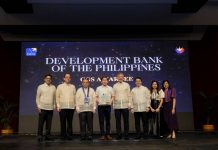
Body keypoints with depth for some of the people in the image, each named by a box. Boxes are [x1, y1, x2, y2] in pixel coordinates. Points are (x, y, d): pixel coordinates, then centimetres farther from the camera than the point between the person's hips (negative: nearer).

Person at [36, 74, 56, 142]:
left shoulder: (53, 87, 10)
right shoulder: (40, 87, 4)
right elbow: (37, 97, 4)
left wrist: (54, 105, 7)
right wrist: (38, 106, -3)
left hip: (50, 108, 2)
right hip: (42, 108, -2)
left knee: (49, 123, 4)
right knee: (41, 123, -1)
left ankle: (47, 136, 13)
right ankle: (40, 136, 7)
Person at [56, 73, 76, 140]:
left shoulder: (73, 86, 12)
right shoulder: (60, 86, 7)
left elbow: (75, 96, 11)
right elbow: (57, 96, 5)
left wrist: (75, 105, 6)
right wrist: (58, 105, -1)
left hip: (71, 107, 1)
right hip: (62, 107, -1)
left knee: (70, 122, 3)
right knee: (63, 122, 1)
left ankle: (69, 135, 10)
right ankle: (63, 135, 9)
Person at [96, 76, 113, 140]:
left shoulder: (110, 88, 10)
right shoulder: (98, 88, 8)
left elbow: (112, 96, 9)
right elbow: (96, 97, 8)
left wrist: (110, 101, -8)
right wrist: (97, 100, -11)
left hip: (108, 106, 1)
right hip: (101, 106, -1)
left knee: (108, 121, 5)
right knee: (101, 121, 0)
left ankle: (108, 134, 11)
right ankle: (102, 135, 6)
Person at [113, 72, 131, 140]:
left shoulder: (126, 85, 8)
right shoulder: (114, 86, 9)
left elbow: (129, 95, 7)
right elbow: (113, 96, 9)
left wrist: (129, 104, 0)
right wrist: (113, 104, 3)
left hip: (125, 106, 0)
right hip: (117, 106, 1)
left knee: (126, 121, 1)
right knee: (118, 121, 2)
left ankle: (126, 135, 10)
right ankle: (119, 135, 11)